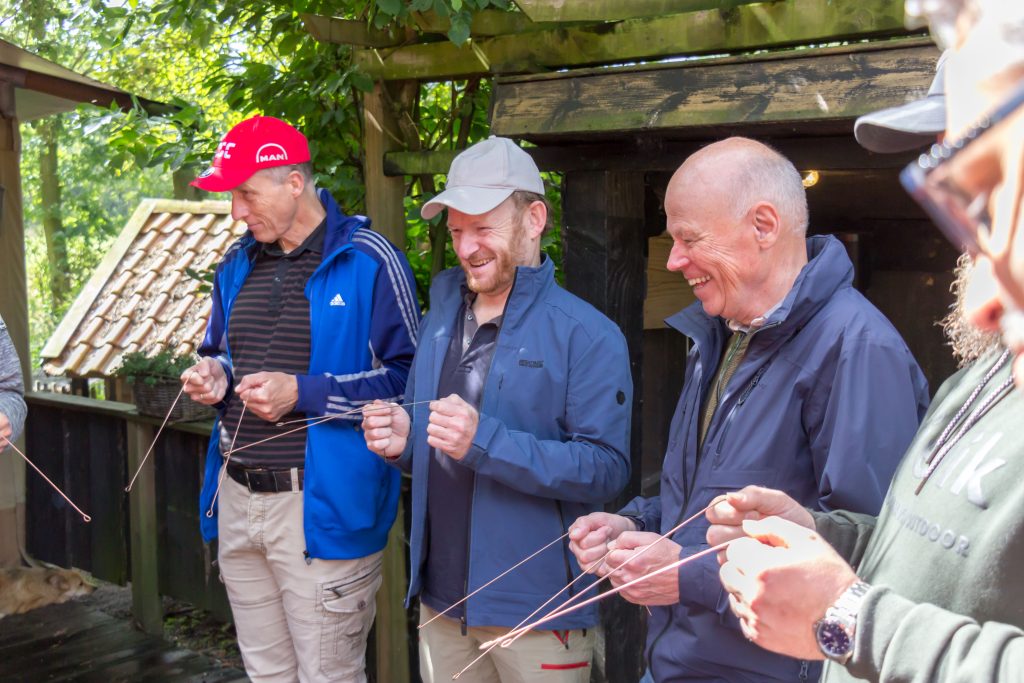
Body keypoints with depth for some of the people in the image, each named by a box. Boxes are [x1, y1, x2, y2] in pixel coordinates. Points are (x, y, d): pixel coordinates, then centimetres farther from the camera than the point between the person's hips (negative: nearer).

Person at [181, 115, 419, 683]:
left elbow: (409, 378, -12)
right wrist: (216, 376, 0)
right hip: (237, 501, 7)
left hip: (322, 506, -7)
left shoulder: (368, 261, -12)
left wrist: (303, 394, -19)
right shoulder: (238, 264, 10)